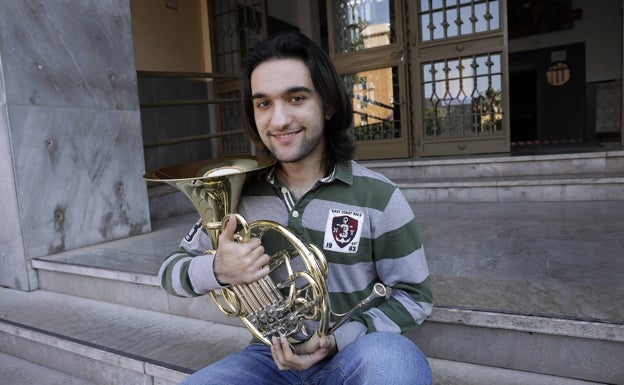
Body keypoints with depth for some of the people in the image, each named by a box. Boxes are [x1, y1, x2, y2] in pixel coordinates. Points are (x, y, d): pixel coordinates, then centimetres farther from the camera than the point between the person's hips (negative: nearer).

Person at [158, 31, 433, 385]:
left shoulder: (378, 197, -11)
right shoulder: (240, 191, -4)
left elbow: (414, 296, -5)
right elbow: (171, 271, 2)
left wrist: (338, 338, -20)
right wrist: (216, 269, -22)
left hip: (352, 355, -1)